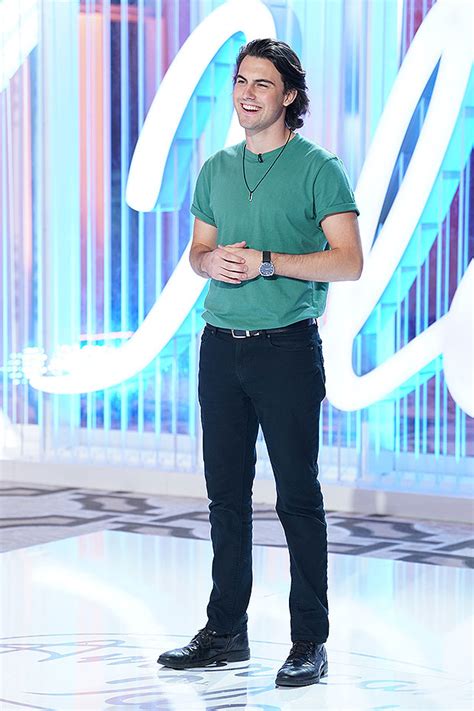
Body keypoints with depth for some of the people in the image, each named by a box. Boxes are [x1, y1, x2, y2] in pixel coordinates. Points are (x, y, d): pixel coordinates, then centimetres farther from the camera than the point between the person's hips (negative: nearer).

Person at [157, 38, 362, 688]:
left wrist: (266, 262, -17)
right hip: (221, 345, 5)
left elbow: (348, 262, -10)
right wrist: (212, 262, -4)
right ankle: (226, 631, 19)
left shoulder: (318, 168, -4)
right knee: (226, 492, 10)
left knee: (298, 496, -2)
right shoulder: (217, 169, 13)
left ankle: (310, 641, 4)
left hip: (287, 347, -5)